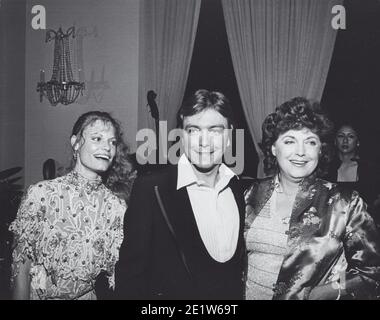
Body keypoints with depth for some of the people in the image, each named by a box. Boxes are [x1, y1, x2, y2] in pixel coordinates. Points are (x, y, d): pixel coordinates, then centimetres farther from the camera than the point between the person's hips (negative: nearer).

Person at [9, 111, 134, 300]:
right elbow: (21, 269, -11)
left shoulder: (117, 207, -10)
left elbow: (117, 277, -3)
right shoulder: (41, 194, -16)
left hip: (87, 295, 2)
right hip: (41, 294, -2)